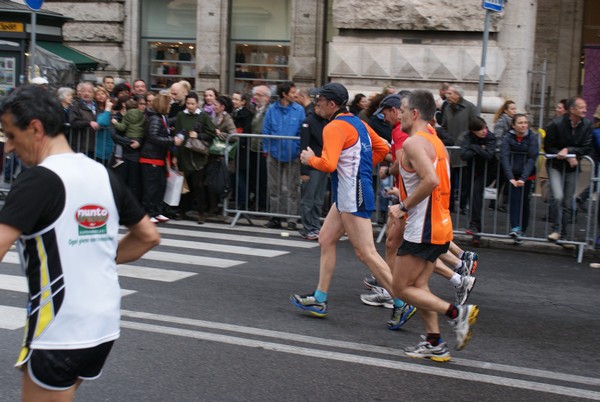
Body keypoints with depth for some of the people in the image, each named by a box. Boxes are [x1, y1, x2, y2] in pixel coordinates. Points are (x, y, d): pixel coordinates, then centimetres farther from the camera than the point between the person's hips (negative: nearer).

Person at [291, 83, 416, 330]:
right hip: (347, 196, 10)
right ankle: (319, 300, 20)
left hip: (353, 197, -10)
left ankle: (401, 304, -4)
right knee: (326, 240, 15)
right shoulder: (357, 122, 13)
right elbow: (382, 148, 18)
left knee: (366, 252, -7)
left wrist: (310, 159, -6)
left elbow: (328, 164, -25)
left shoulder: (334, 127, -15)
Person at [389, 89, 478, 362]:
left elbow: (431, 180, -29)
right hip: (440, 226, 10)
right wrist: (406, 194, 21)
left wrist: (404, 206, -18)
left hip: (423, 229, -10)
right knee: (418, 285, 16)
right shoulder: (436, 141, 15)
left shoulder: (413, 142, -15)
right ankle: (434, 344, 17)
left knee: (400, 288, 0)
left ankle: (456, 312, -7)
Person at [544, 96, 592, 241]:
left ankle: (562, 234, 17)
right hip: (555, 165, -3)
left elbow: (586, 148, -6)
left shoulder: (587, 125, -7)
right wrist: (567, 157, -15)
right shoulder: (556, 124, -16)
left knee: (568, 203, 5)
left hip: (572, 167, 3)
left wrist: (568, 150, -20)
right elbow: (547, 147, -8)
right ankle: (556, 230, -9)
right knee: (558, 197, -20)